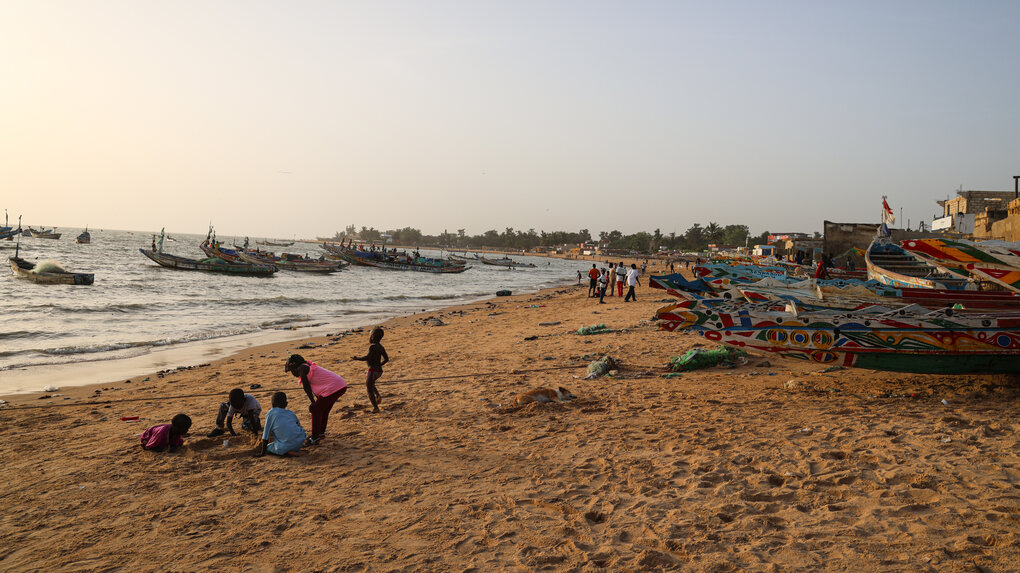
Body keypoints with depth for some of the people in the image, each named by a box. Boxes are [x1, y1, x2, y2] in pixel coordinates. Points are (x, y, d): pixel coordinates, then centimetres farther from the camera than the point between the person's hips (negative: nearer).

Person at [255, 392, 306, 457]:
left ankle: (286, 452, -2)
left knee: (267, 448, 24)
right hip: (300, 443, 4)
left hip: (285, 446, -4)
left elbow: (266, 435, 5)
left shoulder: (270, 413, 4)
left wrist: (262, 453, 12)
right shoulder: (291, 413, 16)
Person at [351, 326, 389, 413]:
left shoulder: (373, 346, -16)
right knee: (367, 382, 31)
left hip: (373, 370, -8)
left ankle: (375, 407, -1)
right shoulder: (381, 347, 9)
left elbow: (368, 357, -27)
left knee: (369, 389, 2)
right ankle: (378, 395, 14)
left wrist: (357, 358, -15)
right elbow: (386, 359, 12)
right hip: (379, 370, 8)